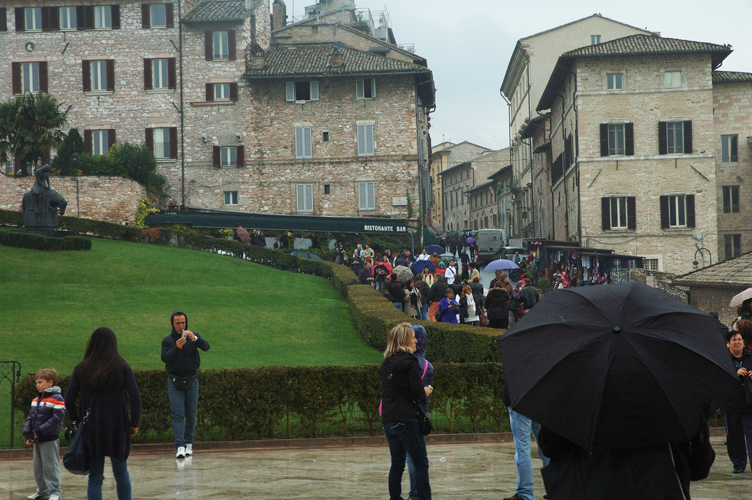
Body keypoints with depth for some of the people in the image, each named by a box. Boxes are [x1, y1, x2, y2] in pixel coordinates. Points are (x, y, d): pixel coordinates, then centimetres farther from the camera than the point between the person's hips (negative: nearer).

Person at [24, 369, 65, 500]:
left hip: (50, 440, -8)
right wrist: (28, 434, -2)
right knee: (38, 467, 14)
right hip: (37, 440, 8)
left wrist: (40, 431, -20)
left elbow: (57, 419, -20)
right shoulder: (36, 399, 12)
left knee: (51, 467, -5)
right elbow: (30, 417, 12)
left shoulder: (56, 399, -13)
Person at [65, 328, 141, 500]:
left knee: (95, 478, 6)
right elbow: (135, 398, -10)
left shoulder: (81, 369, 1)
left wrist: (77, 421, 11)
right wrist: (134, 424, 2)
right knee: (121, 474, 16)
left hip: (91, 430, 1)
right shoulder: (122, 368, -3)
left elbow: (69, 400, -1)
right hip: (117, 428, -1)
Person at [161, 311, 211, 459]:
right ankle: (180, 446, -16)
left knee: (191, 414, 5)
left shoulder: (193, 337, 4)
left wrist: (195, 338, -30)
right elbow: (164, 358, -13)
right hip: (175, 382, -2)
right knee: (178, 414, -9)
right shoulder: (167, 340, 1)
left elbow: (206, 347, -12)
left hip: (192, 381, 2)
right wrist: (177, 348, -29)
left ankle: (189, 443, 16)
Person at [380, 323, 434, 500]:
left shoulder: (386, 363, 14)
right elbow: (418, 392, -15)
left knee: (397, 464, 12)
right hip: (406, 419, -7)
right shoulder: (409, 361, -9)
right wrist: (426, 392, 7)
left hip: (388, 419, 7)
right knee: (421, 463, -2)